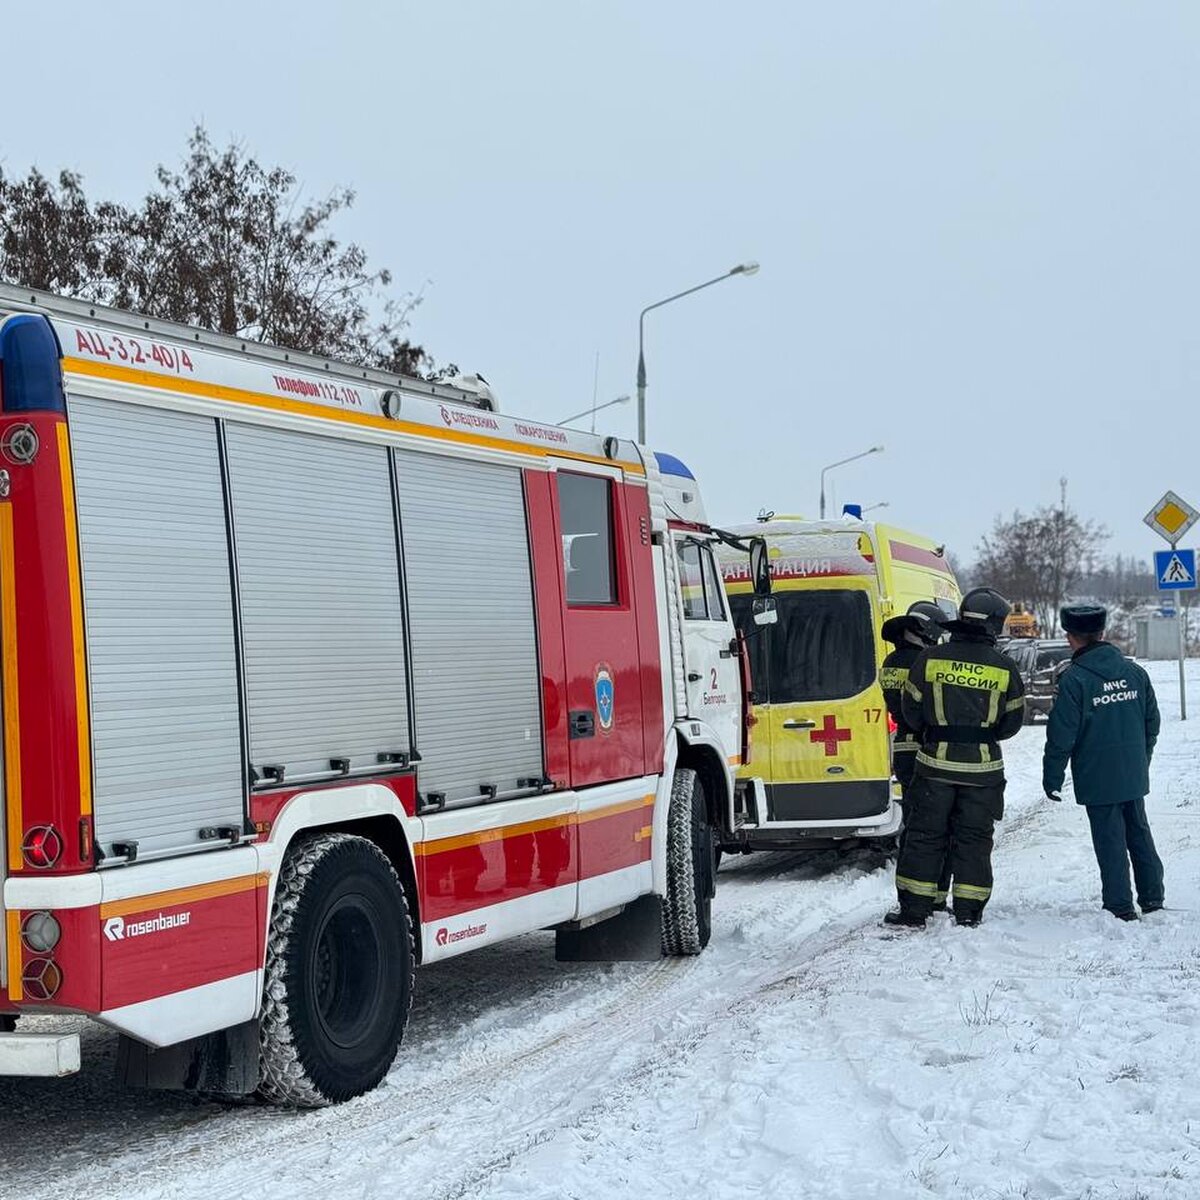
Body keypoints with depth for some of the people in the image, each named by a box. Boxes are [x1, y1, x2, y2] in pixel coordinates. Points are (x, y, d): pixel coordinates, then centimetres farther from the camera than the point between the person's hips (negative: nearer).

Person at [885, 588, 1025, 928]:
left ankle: (914, 908, 7)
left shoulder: (930, 658, -6)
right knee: (974, 837, 10)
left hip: (936, 762, 0)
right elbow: (1012, 721, 5)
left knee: (924, 834, 7)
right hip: (983, 766, 0)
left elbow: (911, 709, 2)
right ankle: (968, 910, 12)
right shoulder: (1005, 668, -4)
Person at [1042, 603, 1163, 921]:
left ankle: (1120, 906, 6)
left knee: (1110, 840, 2)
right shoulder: (1134, 672, 3)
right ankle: (1152, 897, 23)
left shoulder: (1074, 679, -15)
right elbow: (1152, 721, 11)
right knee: (1139, 832, 17)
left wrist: (1052, 778, -4)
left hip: (1097, 778, -5)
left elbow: (1061, 735, -14)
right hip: (1134, 775, 5)